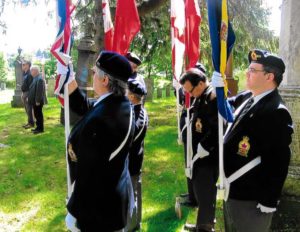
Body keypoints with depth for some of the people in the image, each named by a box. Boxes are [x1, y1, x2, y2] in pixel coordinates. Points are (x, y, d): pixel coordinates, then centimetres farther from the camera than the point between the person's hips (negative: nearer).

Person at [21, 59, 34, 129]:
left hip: (28, 94, -10)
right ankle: (29, 122, 24)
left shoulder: (30, 74, -17)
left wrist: (29, 96, -22)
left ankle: (31, 123, 4)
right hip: (24, 93, 10)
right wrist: (23, 93, 18)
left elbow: (30, 86, -21)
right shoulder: (25, 74, 14)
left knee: (29, 109, -3)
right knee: (27, 110, 15)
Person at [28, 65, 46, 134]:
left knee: (39, 114, -2)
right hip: (34, 101, 10)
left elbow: (39, 91, -23)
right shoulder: (35, 78, 14)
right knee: (37, 114, 15)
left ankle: (40, 128, 6)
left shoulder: (39, 79, -18)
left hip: (37, 101, -10)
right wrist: (29, 98, 19)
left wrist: (37, 101, -23)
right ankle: (38, 127, 25)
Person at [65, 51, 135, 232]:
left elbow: (88, 172, -26)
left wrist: (77, 212, -16)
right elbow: (88, 110, 10)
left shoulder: (99, 119, -32)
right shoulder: (124, 105, -5)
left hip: (100, 206, -8)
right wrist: (72, 87, 3)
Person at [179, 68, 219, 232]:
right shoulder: (200, 98, 9)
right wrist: (195, 151, 12)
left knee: (204, 192, 4)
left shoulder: (214, 97, -21)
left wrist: (202, 151, -18)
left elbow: (217, 131, -24)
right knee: (201, 189, 20)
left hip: (208, 156, -9)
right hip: (200, 154, 9)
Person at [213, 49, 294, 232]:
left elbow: (279, 163, -23)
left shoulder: (277, 113, -23)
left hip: (251, 199, -9)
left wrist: (269, 202, -20)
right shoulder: (246, 99, 4)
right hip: (233, 191, 9)